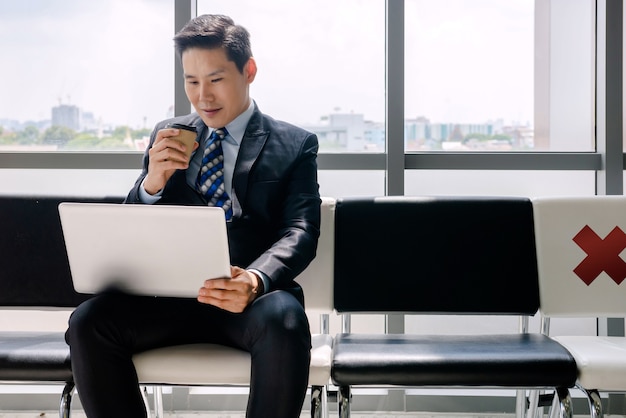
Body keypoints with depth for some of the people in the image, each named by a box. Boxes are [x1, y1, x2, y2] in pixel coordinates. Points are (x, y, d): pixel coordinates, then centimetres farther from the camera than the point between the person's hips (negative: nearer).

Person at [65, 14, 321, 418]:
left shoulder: (295, 145, 9)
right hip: (172, 291, 3)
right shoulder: (167, 136, 17)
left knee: (284, 322, -36)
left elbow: (300, 232, -2)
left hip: (255, 295, -2)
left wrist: (255, 281, -25)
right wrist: (151, 183, -10)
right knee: (88, 322, -24)